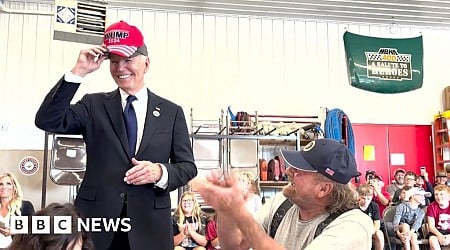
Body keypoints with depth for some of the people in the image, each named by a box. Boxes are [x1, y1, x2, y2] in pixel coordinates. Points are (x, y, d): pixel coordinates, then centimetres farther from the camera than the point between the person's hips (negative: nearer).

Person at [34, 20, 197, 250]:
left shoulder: (171, 112, 4)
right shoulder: (93, 105, 5)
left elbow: (188, 166, 3)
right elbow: (47, 121, -8)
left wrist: (160, 172, -18)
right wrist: (78, 72, -13)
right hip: (96, 220, 0)